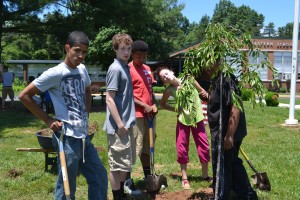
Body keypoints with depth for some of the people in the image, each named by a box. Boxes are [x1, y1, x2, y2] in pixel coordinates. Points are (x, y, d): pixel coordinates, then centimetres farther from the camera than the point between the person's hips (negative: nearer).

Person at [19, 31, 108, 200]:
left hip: (84, 136, 8)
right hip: (68, 138, -7)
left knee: (100, 177, 13)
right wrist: (48, 120, -9)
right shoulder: (55, 73, -13)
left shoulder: (82, 70, 9)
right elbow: (24, 96, -10)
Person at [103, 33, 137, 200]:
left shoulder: (125, 67, 13)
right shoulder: (115, 69, -15)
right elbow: (109, 99, -19)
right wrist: (120, 124, -20)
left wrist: (127, 122, 17)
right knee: (117, 165, 0)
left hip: (127, 124, 10)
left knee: (126, 163, 19)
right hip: (118, 126, -10)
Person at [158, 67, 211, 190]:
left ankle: (205, 175, 24)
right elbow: (162, 104, 5)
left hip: (197, 117, 1)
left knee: (204, 146, 6)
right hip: (183, 120, -1)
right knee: (182, 147, 1)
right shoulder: (169, 90, -11)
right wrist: (176, 109, -7)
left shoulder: (189, 80, -11)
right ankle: (184, 178, 16)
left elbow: (203, 92, 2)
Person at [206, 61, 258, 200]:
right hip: (221, 133, 10)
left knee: (222, 170, 3)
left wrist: (229, 135, -29)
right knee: (233, 165, 21)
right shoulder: (217, 79, 9)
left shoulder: (226, 79, -22)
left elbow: (235, 108, -28)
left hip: (225, 134, -10)